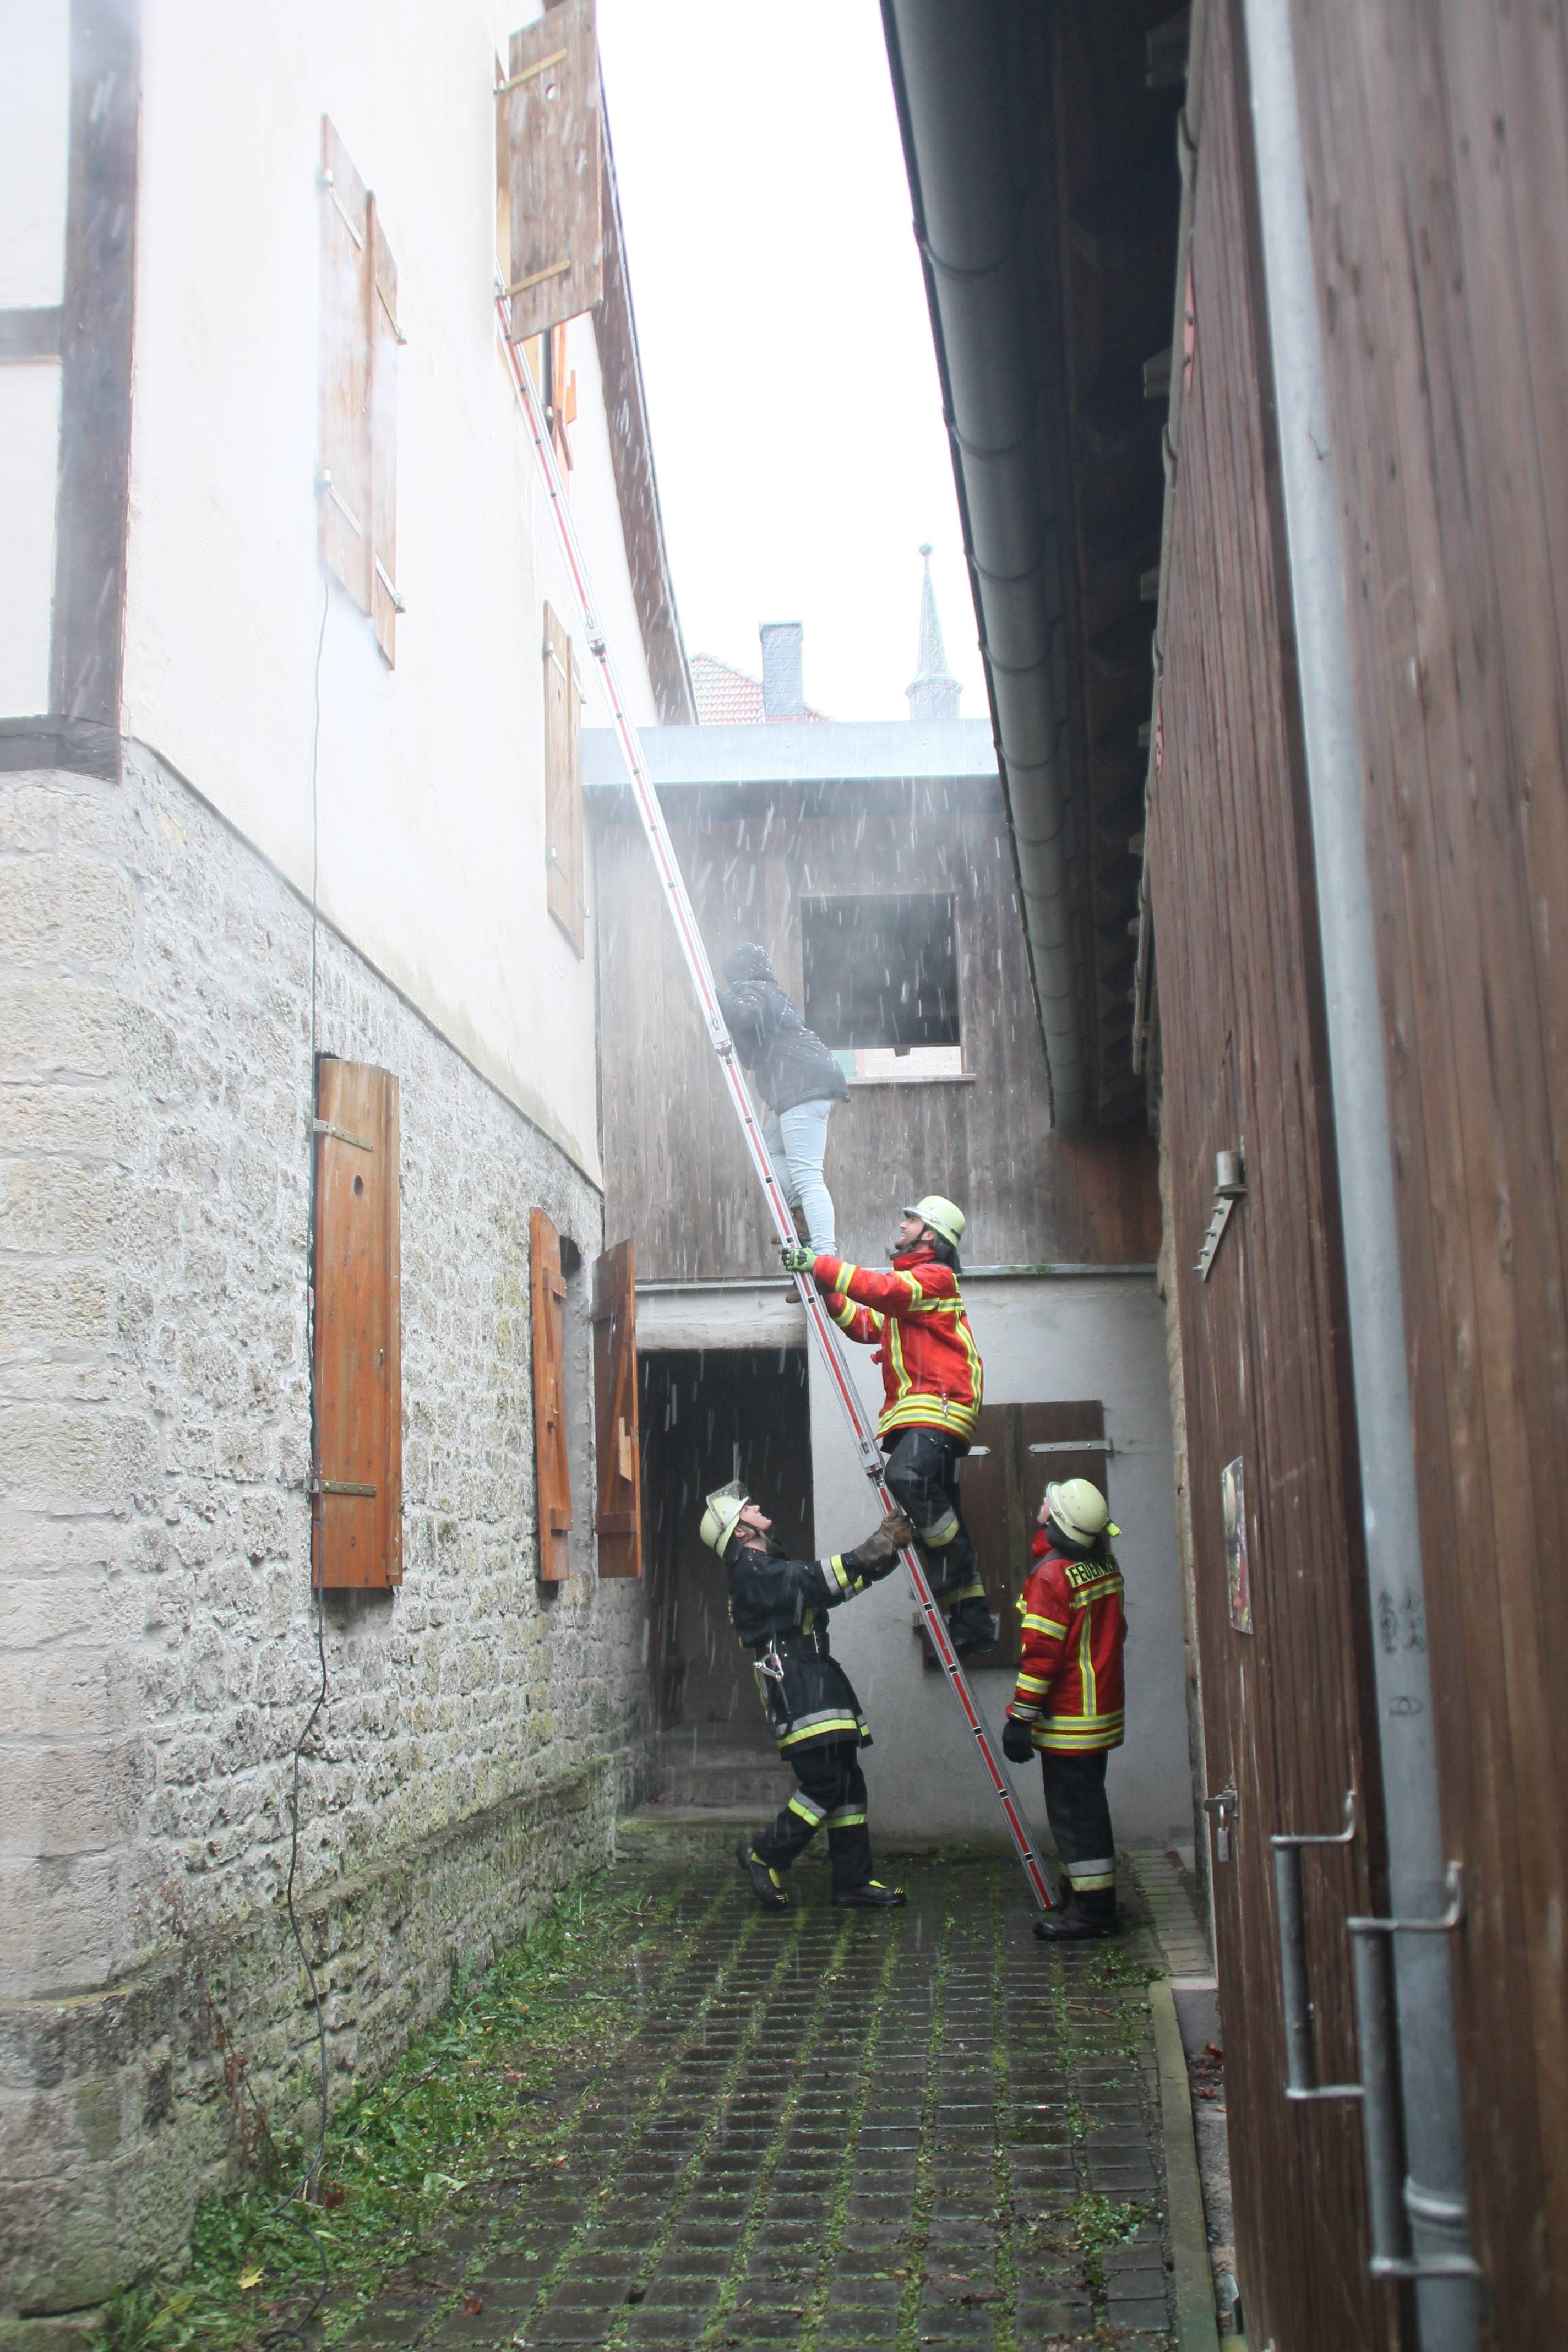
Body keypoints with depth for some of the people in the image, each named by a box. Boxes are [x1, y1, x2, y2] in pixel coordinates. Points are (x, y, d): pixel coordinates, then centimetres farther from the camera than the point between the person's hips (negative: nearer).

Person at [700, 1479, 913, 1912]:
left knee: (847, 1783, 7)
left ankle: (853, 1880, 11)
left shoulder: (771, 1570, 23)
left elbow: (833, 1582, 22)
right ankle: (765, 1856, 2)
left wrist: (886, 1545, 13)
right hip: (797, 1693, -10)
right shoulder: (753, 1574, -10)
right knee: (825, 1784, -13)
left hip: (817, 1689, 10)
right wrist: (882, 1545, -15)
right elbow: (824, 1580, -19)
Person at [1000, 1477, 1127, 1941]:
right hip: (1103, 1708, 9)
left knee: (1072, 1810, -2)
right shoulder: (1104, 1564, 4)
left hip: (1068, 1719, -9)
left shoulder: (1052, 1576, -21)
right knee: (1087, 1803, 18)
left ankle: (1090, 1909, 1)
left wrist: (1021, 1715, -18)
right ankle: (1098, 1899, 27)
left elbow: (1041, 1652, -22)